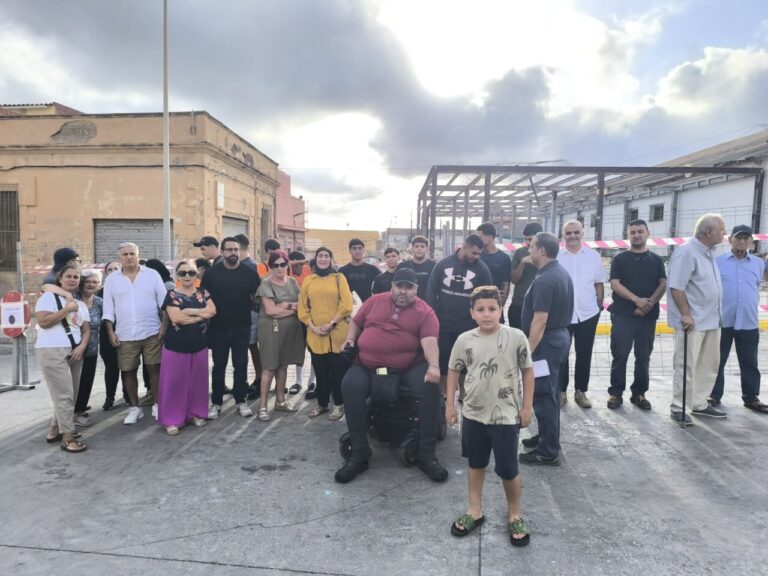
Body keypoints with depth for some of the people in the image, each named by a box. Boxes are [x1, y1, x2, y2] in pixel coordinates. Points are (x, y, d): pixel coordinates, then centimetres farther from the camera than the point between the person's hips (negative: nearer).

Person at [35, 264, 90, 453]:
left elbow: (86, 329, 15)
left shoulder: (80, 304, 19)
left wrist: (82, 346, -3)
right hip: (52, 351, -7)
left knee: (70, 394, 9)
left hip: (74, 352, 7)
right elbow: (43, 322, -13)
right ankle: (68, 438, -4)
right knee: (64, 395, -9)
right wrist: (66, 309, -11)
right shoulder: (49, 297, 0)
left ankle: (55, 430, 24)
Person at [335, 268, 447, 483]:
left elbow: (430, 341, -16)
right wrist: (350, 339, 1)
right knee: (350, 386, -27)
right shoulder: (375, 301, 11)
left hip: (409, 369, -1)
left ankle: (427, 455, -14)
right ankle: (359, 455, -16)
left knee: (431, 387, -27)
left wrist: (433, 366, -34)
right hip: (367, 366, 2)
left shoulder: (425, 312, 0)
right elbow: (356, 322, 21)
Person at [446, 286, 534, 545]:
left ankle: (514, 515, 30)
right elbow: (454, 371, 5)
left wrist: (527, 407, -3)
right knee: (476, 464, 19)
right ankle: (475, 510, 36)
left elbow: (527, 371, -3)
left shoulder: (516, 337, -12)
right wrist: (450, 404, 2)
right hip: (473, 414, 3)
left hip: (506, 415, -3)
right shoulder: (464, 340, -6)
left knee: (508, 469, 6)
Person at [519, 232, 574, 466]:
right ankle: (546, 437, 33)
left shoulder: (544, 280, -21)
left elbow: (540, 320, -25)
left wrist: (528, 351, -22)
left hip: (547, 342, -10)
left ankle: (548, 452, 6)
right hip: (560, 336, 10)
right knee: (549, 393, 20)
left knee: (543, 395, -2)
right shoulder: (561, 273, 11)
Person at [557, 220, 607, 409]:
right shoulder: (555, 256, -3)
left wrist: (599, 305, 6)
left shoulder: (593, 256, 3)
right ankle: (561, 391, 19)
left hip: (588, 313, 2)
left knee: (584, 354, 10)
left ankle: (580, 391, 23)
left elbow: (599, 284, 10)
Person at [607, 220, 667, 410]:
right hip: (622, 315, -2)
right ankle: (616, 393, 6)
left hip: (648, 316, 2)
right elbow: (615, 284, -6)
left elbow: (663, 285, 4)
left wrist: (650, 303, -12)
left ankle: (639, 393, 17)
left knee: (643, 356, 7)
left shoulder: (656, 260, 11)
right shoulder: (620, 259, 4)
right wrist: (637, 300, -17)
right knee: (619, 355, -2)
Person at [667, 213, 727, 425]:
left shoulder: (709, 253, 12)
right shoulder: (686, 252, -16)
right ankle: (678, 408, 8)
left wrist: (716, 315, 18)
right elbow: (676, 287, -21)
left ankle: (699, 404, 27)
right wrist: (686, 314, -23)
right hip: (692, 321, -9)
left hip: (711, 320, 9)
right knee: (686, 366, -2)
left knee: (709, 365, 15)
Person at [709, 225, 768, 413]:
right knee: (718, 361, 7)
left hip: (749, 322, 2)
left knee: (750, 363, 10)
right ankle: (714, 395, 18)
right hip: (722, 321, -2)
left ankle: (751, 397, 22)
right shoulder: (718, 261, -1)